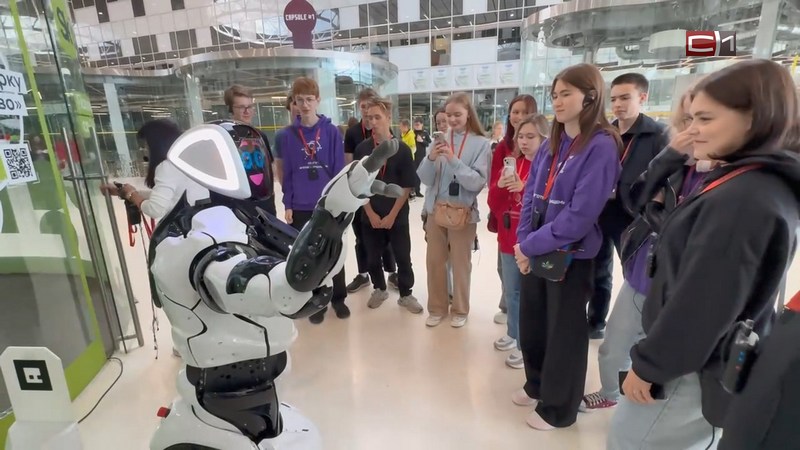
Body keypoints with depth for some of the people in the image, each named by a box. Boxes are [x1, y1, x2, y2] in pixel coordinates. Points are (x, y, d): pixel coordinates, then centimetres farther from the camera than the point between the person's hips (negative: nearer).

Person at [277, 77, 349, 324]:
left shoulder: (332, 131, -4)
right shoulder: (288, 135, 1)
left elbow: (339, 170, -3)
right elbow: (287, 172, 3)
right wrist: (288, 205, 0)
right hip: (301, 208, 2)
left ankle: (338, 298, 28)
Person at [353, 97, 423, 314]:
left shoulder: (403, 150, -7)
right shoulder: (361, 149, -2)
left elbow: (406, 187, -6)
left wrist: (392, 215, -9)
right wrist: (371, 214, -7)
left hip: (397, 217, -1)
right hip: (370, 216, 2)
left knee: (403, 257, 6)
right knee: (373, 257, 13)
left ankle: (406, 294, 25)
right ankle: (379, 289, 35)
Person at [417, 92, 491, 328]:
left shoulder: (481, 143, -5)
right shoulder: (440, 140, 3)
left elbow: (478, 182, -15)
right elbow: (425, 179, 0)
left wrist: (453, 160, -24)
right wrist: (431, 158, -18)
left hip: (463, 211, -3)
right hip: (436, 208, 3)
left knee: (460, 262, 8)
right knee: (434, 260, 10)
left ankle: (460, 310, 28)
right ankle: (436, 308, 28)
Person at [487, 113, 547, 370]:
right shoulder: (512, 163, 9)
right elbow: (494, 201, 7)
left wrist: (523, 189, -27)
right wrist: (500, 186, -13)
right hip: (509, 236, 6)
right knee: (511, 291, 18)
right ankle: (513, 334, 37)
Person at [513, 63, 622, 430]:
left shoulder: (601, 146, -15)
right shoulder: (551, 143, 7)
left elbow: (580, 215, -21)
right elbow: (531, 195, 6)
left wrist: (531, 245, -16)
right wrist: (522, 243, -6)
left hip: (570, 256, -6)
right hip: (535, 251, 7)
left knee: (564, 331, 11)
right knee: (531, 323, 18)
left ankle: (558, 407, 34)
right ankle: (538, 386, 44)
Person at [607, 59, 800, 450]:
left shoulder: (743, 199, -27)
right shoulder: (757, 184, 5)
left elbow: (703, 303, -26)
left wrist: (648, 364, -18)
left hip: (693, 369, -9)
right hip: (704, 358, 9)